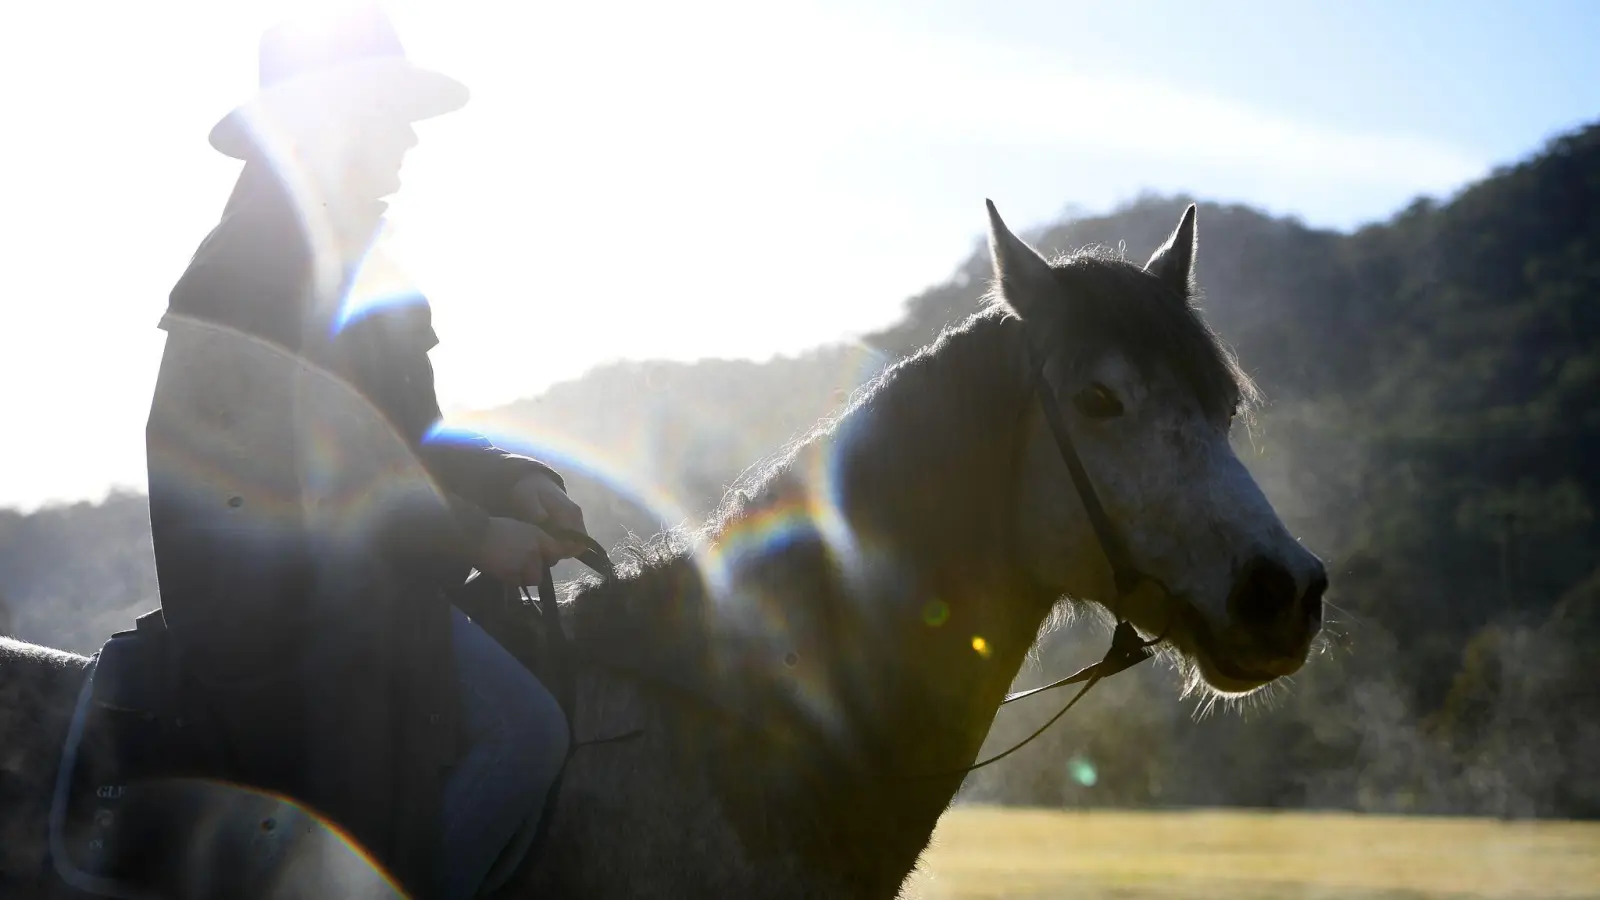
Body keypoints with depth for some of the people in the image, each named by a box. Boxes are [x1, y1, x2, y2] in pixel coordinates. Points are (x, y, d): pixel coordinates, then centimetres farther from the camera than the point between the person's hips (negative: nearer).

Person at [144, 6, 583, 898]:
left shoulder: (366, 267, 13)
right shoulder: (243, 272, -14)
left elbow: (416, 440, 15)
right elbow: (298, 481, -20)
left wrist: (513, 482, -3)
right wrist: (477, 536, -18)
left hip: (372, 580, 9)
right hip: (277, 603, -9)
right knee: (524, 732, -16)